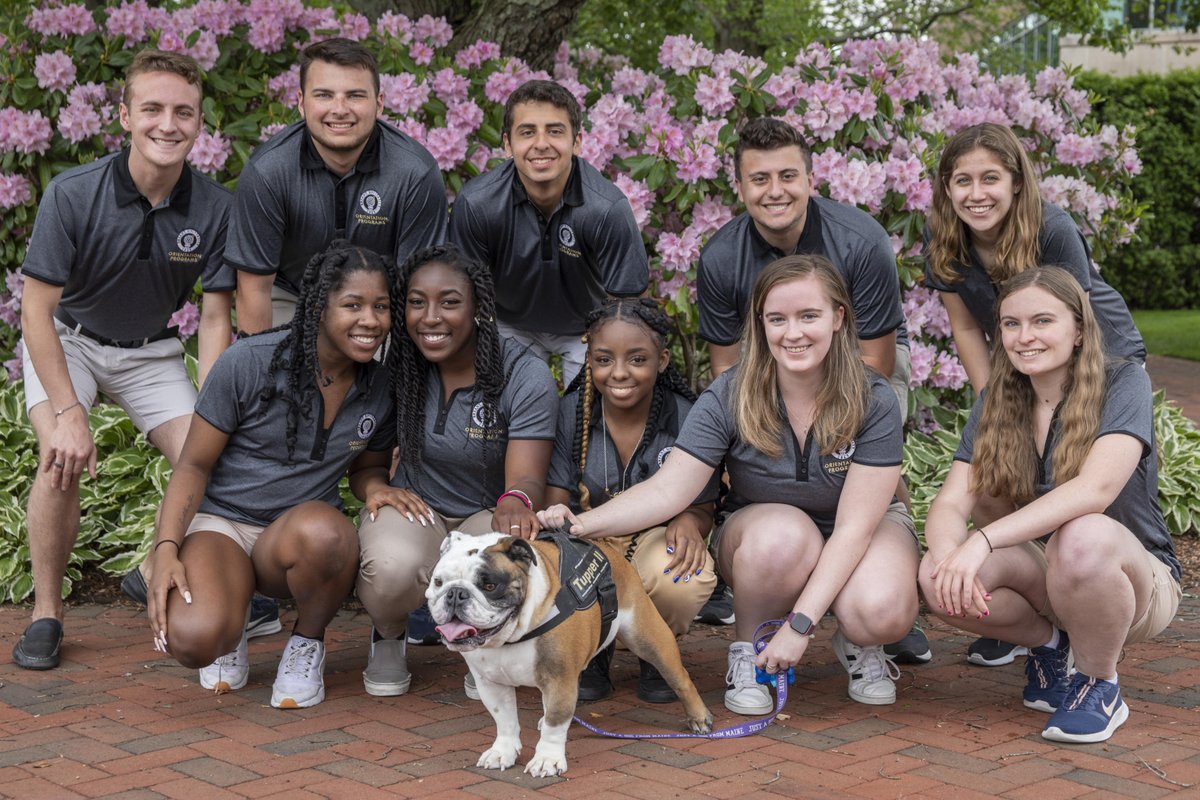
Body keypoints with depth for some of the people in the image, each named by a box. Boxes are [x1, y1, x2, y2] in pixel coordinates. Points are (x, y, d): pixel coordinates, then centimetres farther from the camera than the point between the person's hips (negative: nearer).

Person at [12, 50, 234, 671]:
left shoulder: (214, 208, -19)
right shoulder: (73, 194, -26)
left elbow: (215, 318, -12)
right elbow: (38, 309, -22)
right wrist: (68, 413, -28)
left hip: (150, 351, 3)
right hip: (65, 340, -3)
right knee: (62, 462, -24)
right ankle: (45, 614, -7)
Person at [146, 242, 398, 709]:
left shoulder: (380, 390, 0)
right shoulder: (249, 363, -13)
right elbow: (194, 465, -6)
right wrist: (166, 551, -20)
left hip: (304, 531, 2)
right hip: (221, 521, -2)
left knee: (323, 532, -38)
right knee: (191, 638, -33)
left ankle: (307, 643, -5)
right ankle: (231, 631, 8)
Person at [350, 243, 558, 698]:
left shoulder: (526, 376, -15)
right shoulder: (393, 366, -9)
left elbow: (526, 477, -22)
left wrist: (516, 500, -48)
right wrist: (373, 485, -23)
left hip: (487, 514, 0)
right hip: (414, 505, 0)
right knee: (393, 567, -37)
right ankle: (388, 637, 4)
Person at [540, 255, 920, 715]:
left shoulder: (873, 402, -19)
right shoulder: (729, 398, -16)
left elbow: (854, 525, -22)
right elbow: (667, 490, -22)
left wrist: (800, 623, -31)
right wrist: (583, 524, -41)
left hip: (857, 537, -1)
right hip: (760, 535, 1)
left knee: (881, 614, -35)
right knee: (783, 532, -37)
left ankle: (859, 644, 4)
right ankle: (746, 654, -9)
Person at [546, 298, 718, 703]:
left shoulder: (684, 418, -11)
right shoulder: (570, 413, -8)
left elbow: (702, 510, -4)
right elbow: (555, 502, -5)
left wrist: (688, 522, -31)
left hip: (656, 539, -1)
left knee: (689, 577, -38)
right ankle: (591, 651, 4)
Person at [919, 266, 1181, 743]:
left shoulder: (1123, 383, -14)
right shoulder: (996, 404, 0)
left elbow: (1095, 489, -31)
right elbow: (950, 503, -10)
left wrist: (983, 541, -40)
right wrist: (949, 553, -35)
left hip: (1141, 578, -4)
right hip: (1045, 577, 4)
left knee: (1083, 535, -39)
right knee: (937, 576, -26)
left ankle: (1100, 686, -12)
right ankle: (1050, 645, 4)